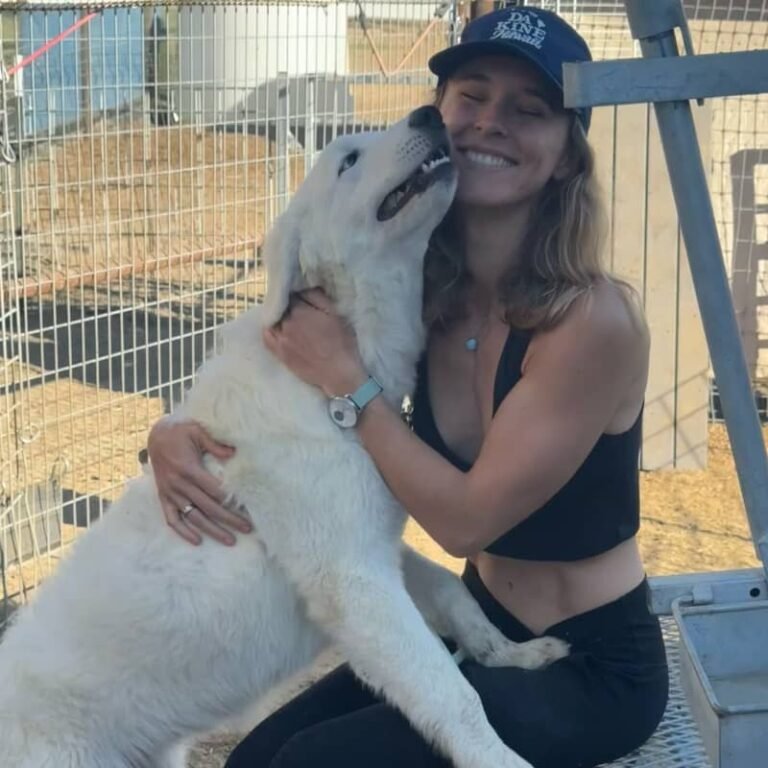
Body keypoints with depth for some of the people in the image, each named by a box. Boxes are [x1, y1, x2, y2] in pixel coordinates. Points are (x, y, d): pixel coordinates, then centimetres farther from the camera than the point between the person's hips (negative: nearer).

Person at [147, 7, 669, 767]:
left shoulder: (594, 320, -25)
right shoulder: (415, 296, -7)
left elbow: (466, 519, -23)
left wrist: (347, 379, -22)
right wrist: (175, 436, -14)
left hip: (593, 667, -6)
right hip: (476, 628, 6)